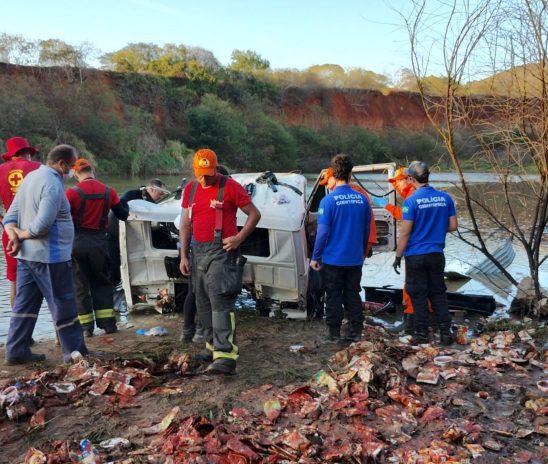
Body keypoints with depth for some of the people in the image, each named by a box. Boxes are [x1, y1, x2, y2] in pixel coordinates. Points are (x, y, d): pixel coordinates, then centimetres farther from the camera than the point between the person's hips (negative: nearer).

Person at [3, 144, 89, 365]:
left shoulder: (31, 177, 12)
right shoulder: (53, 184, -19)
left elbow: (11, 215, 12)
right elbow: (42, 225, -25)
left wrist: (14, 235, -4)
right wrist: (21, 235, -8)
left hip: (26, 254, 9)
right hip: (49, 256, -9)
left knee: (25, 304, 13)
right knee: (64, 307, 2)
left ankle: (16, 352, 19)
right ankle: (75, 352, 11)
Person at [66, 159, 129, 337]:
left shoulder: (72, 193, -9)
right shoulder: (108, 191, 0)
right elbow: (123, 215, 7)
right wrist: (123, 203, 27)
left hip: (77, 242, -2)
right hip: (100, 242, 2)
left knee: (80, 286, 8)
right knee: (102, 283, 16)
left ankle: (86, 327, 12)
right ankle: (108, 324, 15)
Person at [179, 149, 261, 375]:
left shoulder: (230, 186, -7)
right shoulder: (190, 189, 11)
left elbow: (254, 214, -2)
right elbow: (186, 224, 16)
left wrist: (239, 237, -14)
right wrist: (184, 255, 12)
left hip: (221, 251, -7)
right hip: (198, 251, 7)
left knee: (220, 302, -15)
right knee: (203, 302, 13)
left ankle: (225, 356, -18)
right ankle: (213, 345, 27)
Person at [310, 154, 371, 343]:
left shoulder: (328, 200, -14)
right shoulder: (362, 199, -1)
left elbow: (323, 232, -14)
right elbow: (366, 230, 7)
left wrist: (315, 257, -4)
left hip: (333, 259, -3)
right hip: (355, 258, 4)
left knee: (334, 296, 7)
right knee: (353, 295, 14)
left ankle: (334, 333, 14)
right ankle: (355, 332, 19)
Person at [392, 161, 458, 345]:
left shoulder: (411, 201, -13)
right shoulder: (445, 198, 2)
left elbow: (405, 232, -13)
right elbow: (453, 226, 5)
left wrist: (398, 257, -5)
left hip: (416, 255, -4)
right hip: (436, 254, 4)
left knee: (419, 296, 4)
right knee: (438, 294, 13)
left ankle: (422, 335, 10)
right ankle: (445, 333, 15)